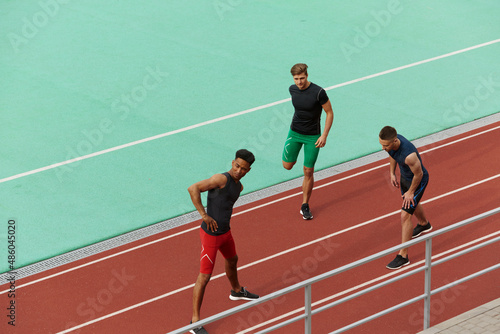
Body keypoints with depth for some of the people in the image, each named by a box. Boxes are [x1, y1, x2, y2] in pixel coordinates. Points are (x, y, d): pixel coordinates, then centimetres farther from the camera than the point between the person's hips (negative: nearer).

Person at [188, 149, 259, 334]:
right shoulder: (221, 179, -25)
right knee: (204, 276, -4)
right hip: (211, 235, -9)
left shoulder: (239, 186, 4)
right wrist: (204, 215, -32)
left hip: (225, 232, 9)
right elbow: (193, 189, -33)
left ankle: (237, 291, 63)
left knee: (232, 260, 33)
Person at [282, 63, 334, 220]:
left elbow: (329, 113, -12)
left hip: (313, 136, -4)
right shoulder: (292, 89, -6)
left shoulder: (318, 92, -22)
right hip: (295, 132, 4)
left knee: (308, 171, 0)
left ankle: (305, 206, 14)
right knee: (287, 165, 4)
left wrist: (324, 135, -17)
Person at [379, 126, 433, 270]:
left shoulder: (409, 155, -45)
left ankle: (403, 256, 2)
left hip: (418, 181, -8)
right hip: (404, 177, 8)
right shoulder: (390, 141, -22)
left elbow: (418, 174, -27)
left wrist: (411, 192, -14)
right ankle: (424, 225, 66)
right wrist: (392, 173, 4)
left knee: (405, 215, -8)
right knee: (412, 204, 33)